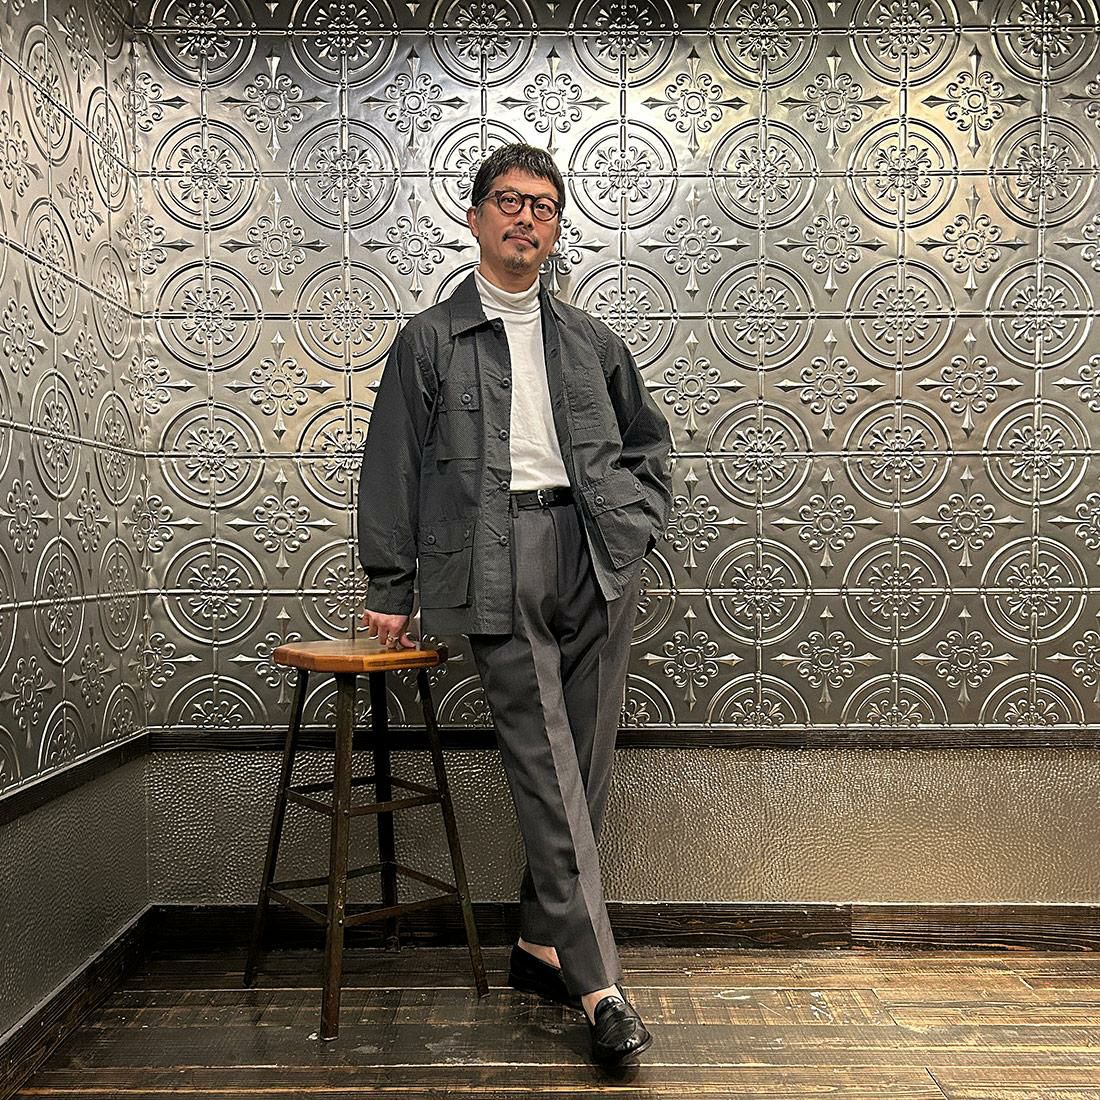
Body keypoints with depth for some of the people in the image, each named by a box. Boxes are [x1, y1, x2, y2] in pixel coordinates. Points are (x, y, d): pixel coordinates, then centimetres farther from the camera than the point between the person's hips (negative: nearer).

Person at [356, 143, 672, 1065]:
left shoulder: (590, 341, 17)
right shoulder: (430, 340, 9)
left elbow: (648, 438, 26)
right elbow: (393, 469, 6)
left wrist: (636, 523, 9)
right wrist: (391, 591, 2)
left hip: (595, 555, 4)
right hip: (499, 564, -3)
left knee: (586, 761, 6)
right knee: (544, 763, -6)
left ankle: (542, 944, 22)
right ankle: (598, 981, -1)